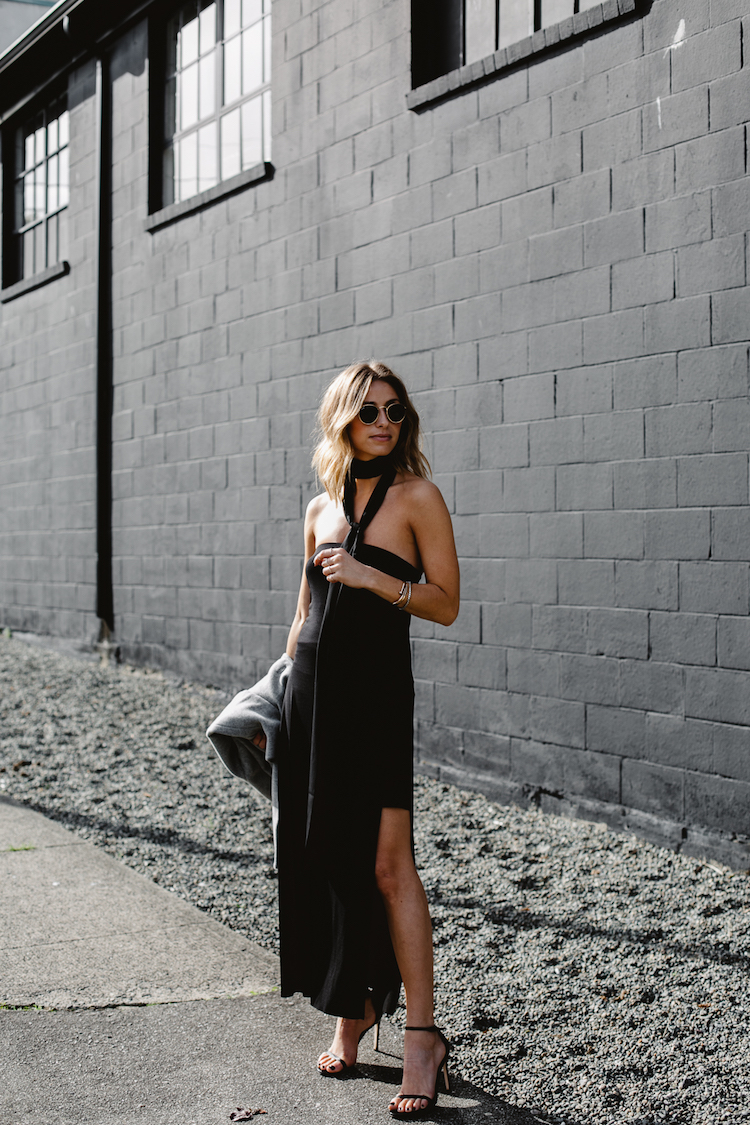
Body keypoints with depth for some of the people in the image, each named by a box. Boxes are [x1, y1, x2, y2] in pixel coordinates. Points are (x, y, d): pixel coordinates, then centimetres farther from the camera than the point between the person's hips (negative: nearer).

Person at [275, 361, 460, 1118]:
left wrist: (372, 577, -18)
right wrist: (283, 692, 19)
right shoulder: (321, 507, 13)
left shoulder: (416, 496, -3)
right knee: (320, 855, 7)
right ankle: (353, 1007, 21)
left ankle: (421, 1034, -3)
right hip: (310, 687, 6)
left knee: (386, 862, -10)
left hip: (375, 688, -5)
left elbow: (445, 605, -6)